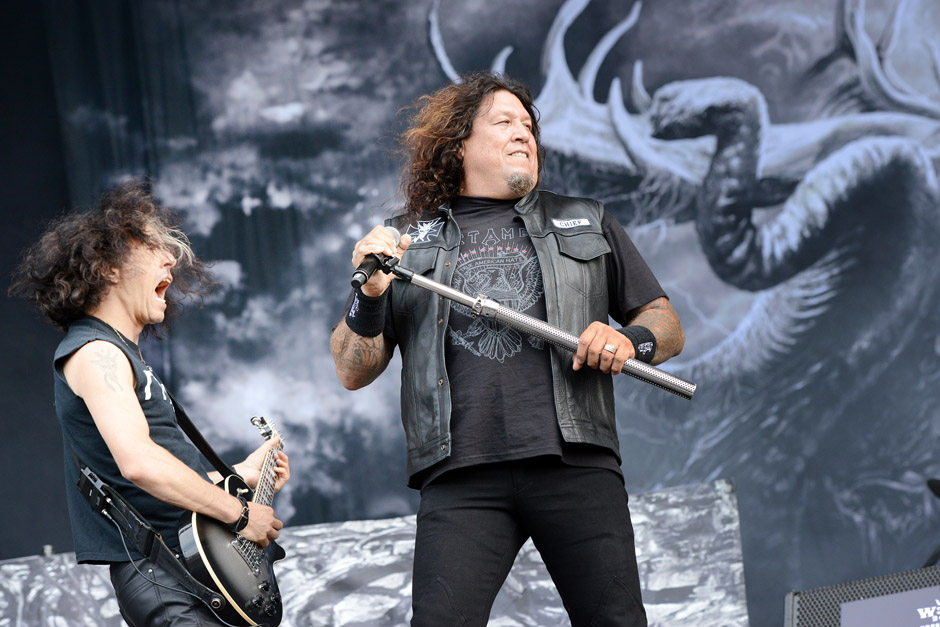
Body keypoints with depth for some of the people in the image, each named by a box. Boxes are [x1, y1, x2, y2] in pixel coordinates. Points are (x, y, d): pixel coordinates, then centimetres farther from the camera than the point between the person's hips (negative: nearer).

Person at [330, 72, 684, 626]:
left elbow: (668, 326, 22)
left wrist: (632, 342, -1)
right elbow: (353, 372, 15)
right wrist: (369, 296, -4)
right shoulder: (409, 240, 20)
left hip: (576, 462, 1)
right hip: (462, 476, -1)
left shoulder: (587, 225, 23)